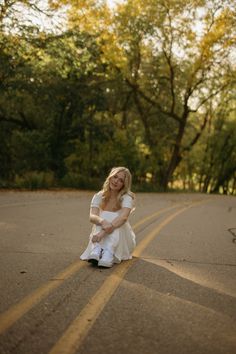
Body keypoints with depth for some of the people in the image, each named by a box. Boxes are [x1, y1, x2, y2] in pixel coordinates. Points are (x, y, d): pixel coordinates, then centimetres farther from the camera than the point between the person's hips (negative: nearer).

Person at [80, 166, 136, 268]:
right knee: (103, 216, -25)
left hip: (121, 240, -1)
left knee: (116, 222, -29)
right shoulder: (99, 197, -1)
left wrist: (104, 232, -45)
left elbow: (124, 217, -30)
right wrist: (102, 221, -45)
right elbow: (92, 216, -20)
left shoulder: (127, 198, -9)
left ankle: (108, 254, -52)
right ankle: (97, 250, -47)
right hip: (102, 239, 1)